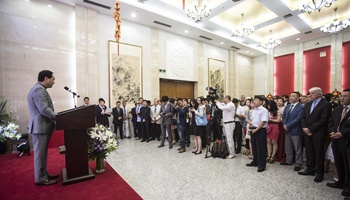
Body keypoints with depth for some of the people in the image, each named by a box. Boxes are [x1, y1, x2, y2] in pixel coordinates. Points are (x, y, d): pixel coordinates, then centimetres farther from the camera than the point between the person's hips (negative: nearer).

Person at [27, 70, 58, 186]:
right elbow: (44, 110, -25)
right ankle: (41, 179, 11)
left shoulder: (39, 89, 16)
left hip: (42, 126, 11)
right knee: (40, 154, 0)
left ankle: (43, 174, 28)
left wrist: (56, 117, 10)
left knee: (42, 153, 17)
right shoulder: (38, 90, -18)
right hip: (40, 127, -11)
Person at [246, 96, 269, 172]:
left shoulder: (264, 110, -12)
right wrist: (251, 127, 2)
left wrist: (256, 129, -16)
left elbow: (263, 121, -17)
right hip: (253, 130, 8)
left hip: (261, 130, -7)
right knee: (254, 147, 16)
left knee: (261, 148, 1)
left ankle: (261, 165, 14)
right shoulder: (253, 110, 12)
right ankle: (255, 162, 32)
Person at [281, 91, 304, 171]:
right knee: (288, 147, 16)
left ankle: (298, 164, 20)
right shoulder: (287, 106, 12)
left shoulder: (301, 107, -10)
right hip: (287, 130, 7)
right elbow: (283, 117, 11)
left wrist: (288, 126, -16)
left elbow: (298, 119, -18)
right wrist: (284, 125, -5)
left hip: (295, 131, -7)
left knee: (297, 148, 7)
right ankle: (289, 161, 31)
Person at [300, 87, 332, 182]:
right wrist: (305, 128, -5)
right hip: (307, 133, 6)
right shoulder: (308, 104, 13)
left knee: (319, 153, 6)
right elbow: (303, 117, 10)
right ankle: (310, 169, 26)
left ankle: (319, 173, 19)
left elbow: (323, 120, -15)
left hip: (318, 133, -6)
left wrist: (310, 129, -16)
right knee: (309, 152, 13)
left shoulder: (326, 104, -7)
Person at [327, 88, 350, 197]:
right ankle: (341, 182, 32)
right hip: (336, 141, 6)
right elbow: (331, 122, 12)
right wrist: (332, 132, -4)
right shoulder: (337, 109, 12)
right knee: (339, 164, 17)